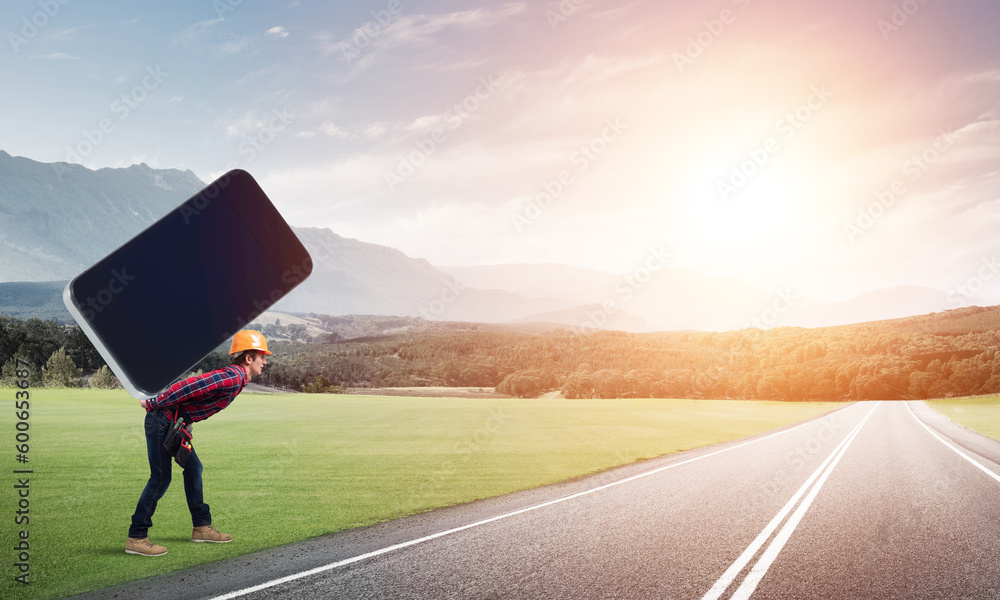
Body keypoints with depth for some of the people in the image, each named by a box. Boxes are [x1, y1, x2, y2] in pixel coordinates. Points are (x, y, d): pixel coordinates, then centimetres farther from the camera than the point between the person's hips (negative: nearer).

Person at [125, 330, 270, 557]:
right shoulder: (233, 378, -21)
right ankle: (136, 538, 0)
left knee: (193, 468, 14)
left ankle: (201, 527, 23)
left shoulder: (233, 377, 12)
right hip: (163, 419, -10)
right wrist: (154, 404, -19)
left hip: (175, 424, 10)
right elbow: (188, 386, -27)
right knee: (161, 477, -8)